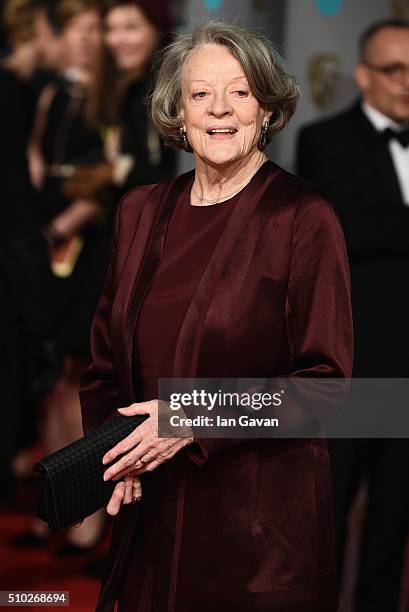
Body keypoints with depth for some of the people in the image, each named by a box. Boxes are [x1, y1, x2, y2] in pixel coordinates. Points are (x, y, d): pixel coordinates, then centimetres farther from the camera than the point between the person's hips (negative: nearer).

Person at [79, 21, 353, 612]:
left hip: (261, 517, -4)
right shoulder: (142, 211, 7)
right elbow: (106, 356, 13)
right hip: (149, 510, 5)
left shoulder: (304, 219, -9)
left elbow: (324, 378, -11)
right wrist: (116, 456, -4)